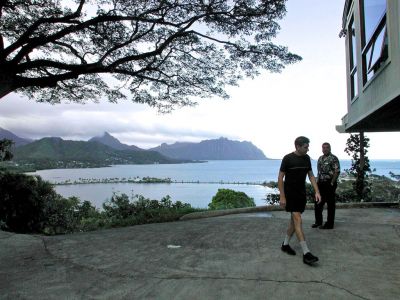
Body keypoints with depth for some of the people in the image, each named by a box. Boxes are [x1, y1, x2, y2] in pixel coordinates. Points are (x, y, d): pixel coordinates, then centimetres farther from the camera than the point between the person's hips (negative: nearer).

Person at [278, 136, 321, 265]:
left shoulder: (306, 158, 5)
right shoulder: (288, 158, -13)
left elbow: (311, 176, 12)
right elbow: (280, 178, -11)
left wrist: (317, 191, 2)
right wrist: (282, 197, -15)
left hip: (301, 194, 7)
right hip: (290, 194, -7)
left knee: (294, 220, 12)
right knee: (298, 221, -11)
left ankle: (285, 244, 28)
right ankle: (306, 253, -11)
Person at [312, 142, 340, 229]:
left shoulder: (333, 158, -10)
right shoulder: (320, 158, 13)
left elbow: (337, 172, -15)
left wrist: (332, 183, -16)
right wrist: (317, 182, 12)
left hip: (329, 184, -8)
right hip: (321, 183, 8)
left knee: (330, 204, 1)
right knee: (318, 203, 12)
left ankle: (329, 224, 9)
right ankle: (318, 222, 25)